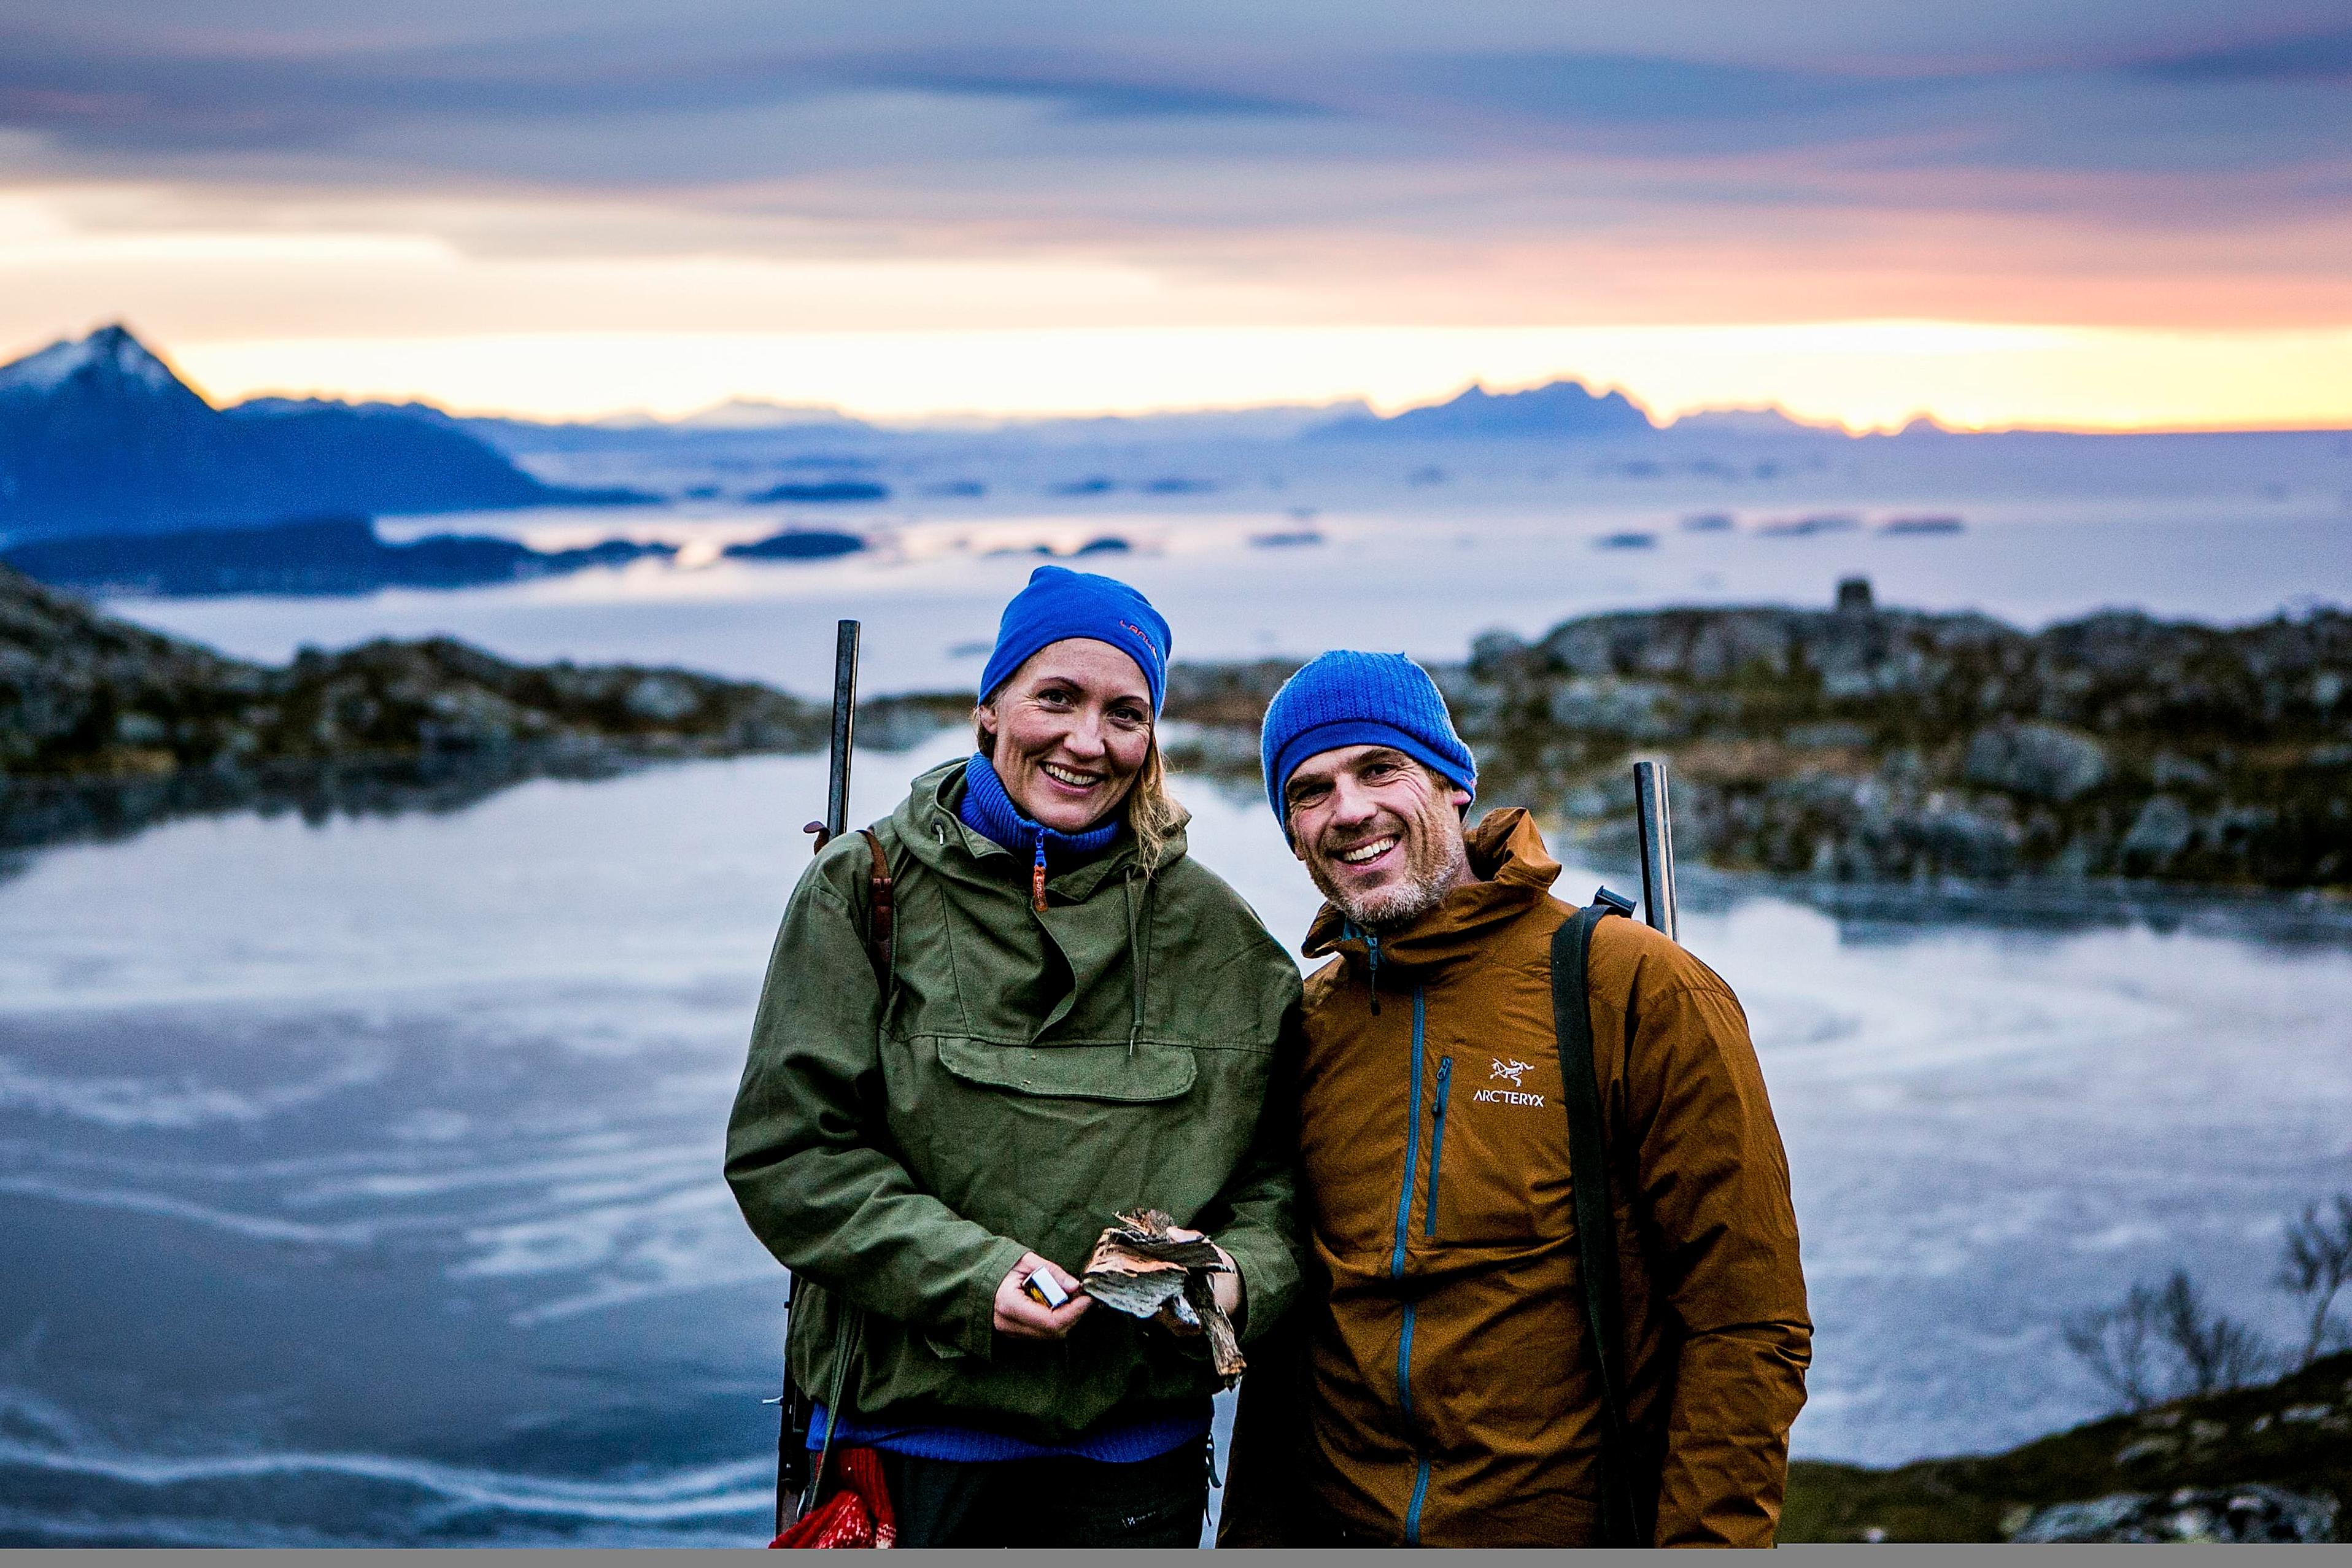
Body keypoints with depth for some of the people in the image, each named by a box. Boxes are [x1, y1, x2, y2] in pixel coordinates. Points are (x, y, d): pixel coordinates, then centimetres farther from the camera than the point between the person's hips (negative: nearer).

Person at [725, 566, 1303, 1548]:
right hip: (903, 1422, -2)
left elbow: (1275, 1162, 8)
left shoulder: (1214, 933, 5)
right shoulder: (866, 890, -2)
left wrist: (1240, 1274, -13)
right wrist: (970, 1276, -17)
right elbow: (788, 1147, -6)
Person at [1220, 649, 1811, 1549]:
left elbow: (1747, 1325, -12)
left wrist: (1703, 1543, -18)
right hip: (1337, 1526, 4)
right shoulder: (1307, 1025, 4)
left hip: (1577, 1531, -4)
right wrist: (1254, 1532, 6)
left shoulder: (1638, 991, -10)